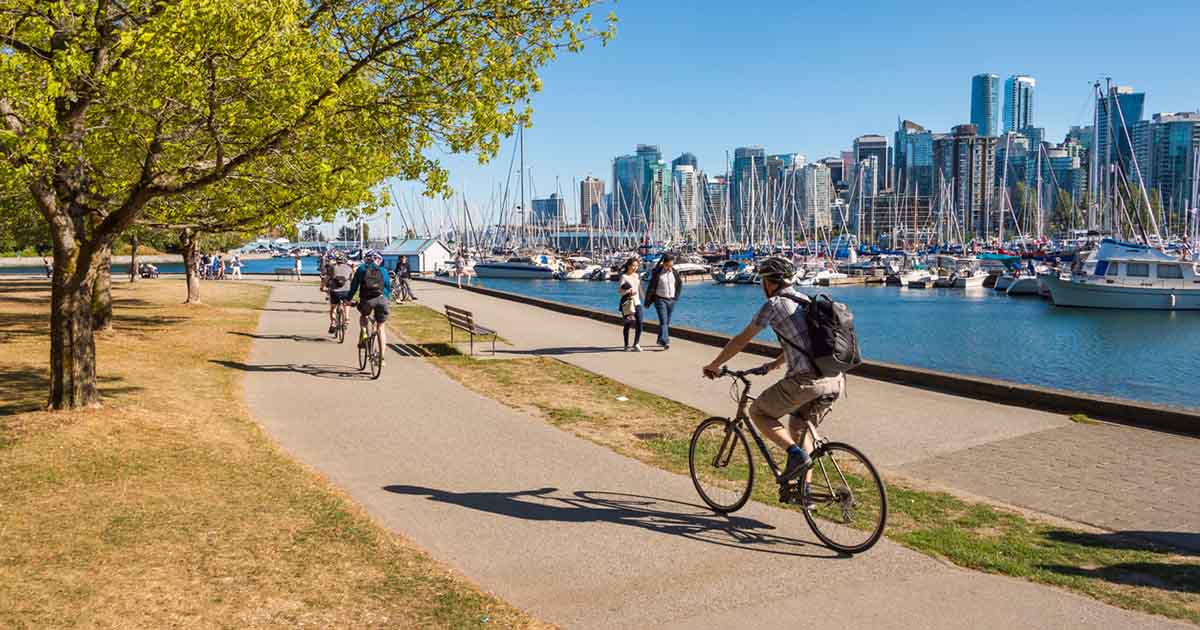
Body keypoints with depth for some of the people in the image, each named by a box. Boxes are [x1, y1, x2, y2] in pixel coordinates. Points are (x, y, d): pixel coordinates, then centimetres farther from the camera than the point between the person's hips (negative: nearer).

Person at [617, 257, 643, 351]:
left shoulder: (636, 276, 12)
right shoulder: (623, 277, -6)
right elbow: (619, 291, -11)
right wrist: (628, 291, -26)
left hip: (637, 302, 5)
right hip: (627, 303, -5)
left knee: (639, 323, -7)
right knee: (627, 324, 3)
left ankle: (636, 344, 2)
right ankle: (626, 345, 15)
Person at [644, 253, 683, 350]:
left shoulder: (674, 272, 3)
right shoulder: (657, 272, -9)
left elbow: (680, 284, 20)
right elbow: (651, 287, -6)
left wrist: (676, 296, 14)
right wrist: (647, 301, -5)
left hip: (671, 300, 5)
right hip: (660, 300, -5)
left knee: (667, 322, 9)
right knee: (663, 321, -15)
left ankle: (661, 340, 22)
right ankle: (665, 342, -23)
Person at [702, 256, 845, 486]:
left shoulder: (775, 304, -1)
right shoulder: (807, 302, 21)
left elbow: (741, 340, 6)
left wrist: (714, 365, 20)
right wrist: (772, 365, 47)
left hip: (807, 381, -8)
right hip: (836, 381, 8)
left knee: (758, 412, 11)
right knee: (800, 426, 27)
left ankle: (796, 454, -6)